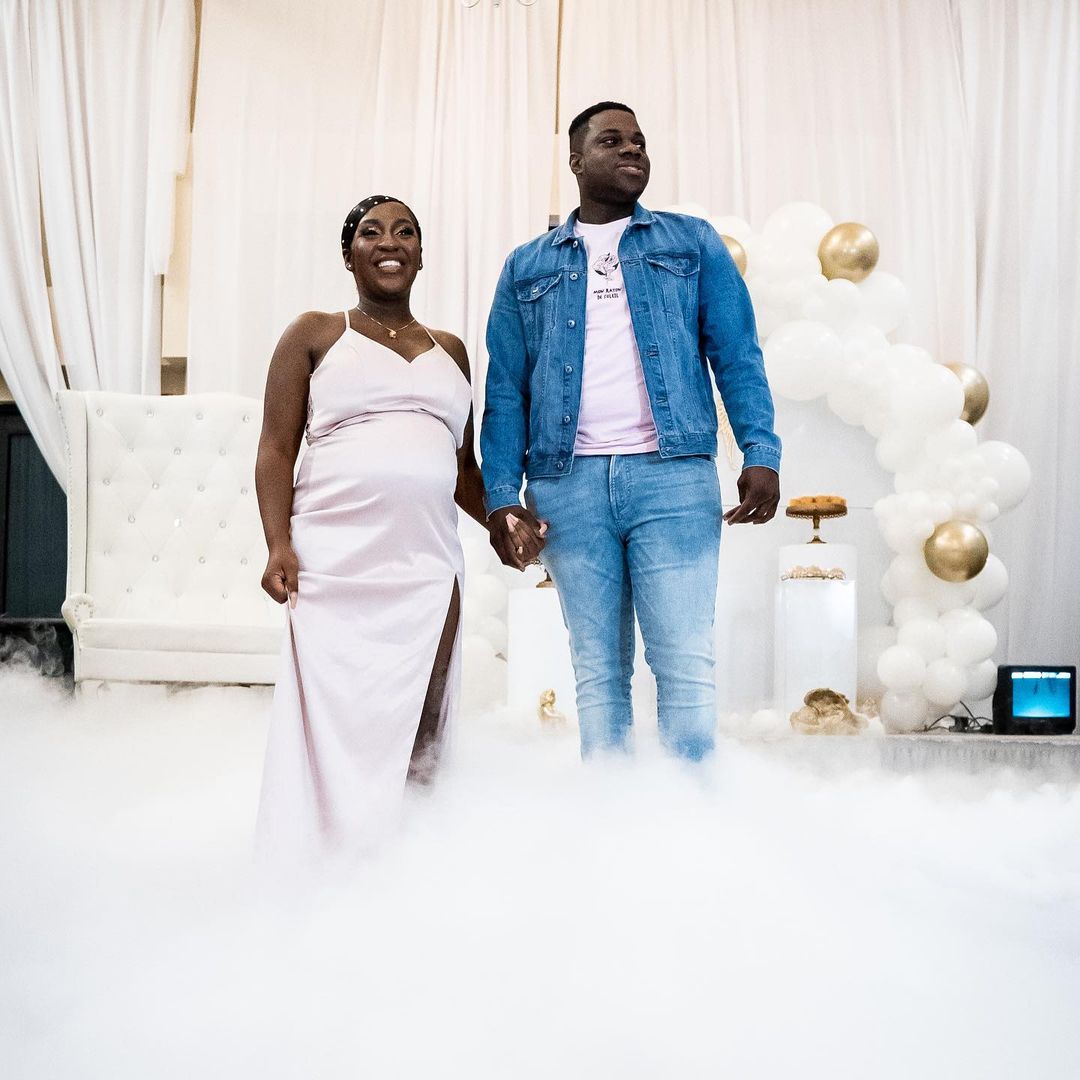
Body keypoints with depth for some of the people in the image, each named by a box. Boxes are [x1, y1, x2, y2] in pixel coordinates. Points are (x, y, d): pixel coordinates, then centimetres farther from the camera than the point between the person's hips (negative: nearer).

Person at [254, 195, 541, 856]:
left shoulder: (450, 350, 23)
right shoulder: (315, 335, 12)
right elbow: (277, 449, 5)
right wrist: (279, 545, -9)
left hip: (427, 566, 3)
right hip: (334, 563, -3)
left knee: (418, 731, -1)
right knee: (332, 721, -7)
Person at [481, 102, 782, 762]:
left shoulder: (692, 242, 14)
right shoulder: (527, 267, 16)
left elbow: (737, 355, 6)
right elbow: (505, 390, 11)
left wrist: (761, 453, -8)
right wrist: (502, 495, -1)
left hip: (672, 475, -1)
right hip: (568, 484, 2)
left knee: (685, 663, -5)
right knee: (598, 670, 6)